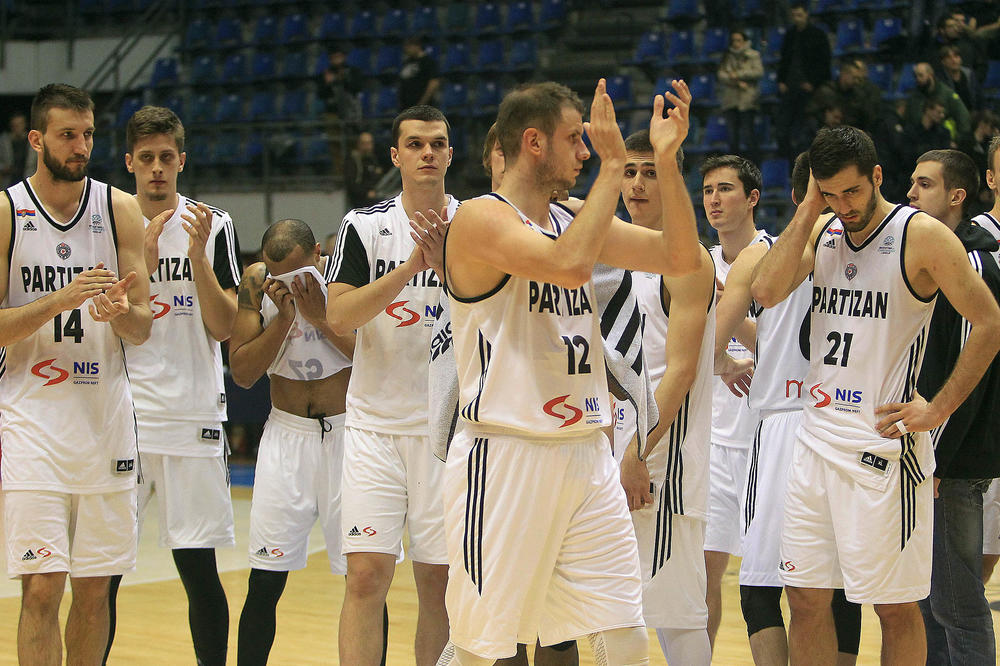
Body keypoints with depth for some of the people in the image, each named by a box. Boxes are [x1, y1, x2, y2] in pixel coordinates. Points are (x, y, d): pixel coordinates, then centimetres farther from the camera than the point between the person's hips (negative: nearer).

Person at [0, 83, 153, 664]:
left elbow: (143, 328, 5)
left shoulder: (121, 211, 5)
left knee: (95, 589, 8)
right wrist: (63, 299, -19)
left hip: (106, 415, 3)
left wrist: (120, 312, -18)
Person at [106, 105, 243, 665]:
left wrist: (198, 257, -15)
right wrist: (144, 262, -15)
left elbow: (224, 328, -2)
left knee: (200, 571, 1)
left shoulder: (213, 226, 4)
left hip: (192, 417, -1)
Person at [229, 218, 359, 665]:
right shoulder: (256, 282, -3)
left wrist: (322, 317, -20)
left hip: (348, 430, -2)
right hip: (286, 432, 2)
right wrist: (284, 318, -17)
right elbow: (242, 373, -5)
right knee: (265, 581, 0)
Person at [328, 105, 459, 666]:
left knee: (439, 580, 5)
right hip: (376, 425, -1)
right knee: (367, 574, -8)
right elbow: (339, 317, -10)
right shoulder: (366, 226, 1)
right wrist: (410, 266, -20)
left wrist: (447, 263, -18)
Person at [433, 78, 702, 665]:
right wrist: (613, 164, -20)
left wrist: (667, 160, 0)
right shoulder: (481, 219, -11)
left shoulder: (575, 219, 13)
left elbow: (682, 258, 10)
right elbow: (570, 265, -27)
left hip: (586, 458, 7)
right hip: (506, 459, -7)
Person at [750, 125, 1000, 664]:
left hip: (882, 440, -6)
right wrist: (807, 212, -5)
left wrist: (939, 408, -11)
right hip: (817, 435, 6)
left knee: (895, 606, 0)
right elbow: (766, 292, -4)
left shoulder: (921, 235, -7)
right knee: (806, 598, 8)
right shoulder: (822, 232, 11)